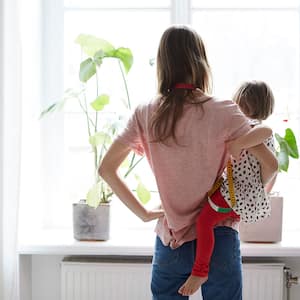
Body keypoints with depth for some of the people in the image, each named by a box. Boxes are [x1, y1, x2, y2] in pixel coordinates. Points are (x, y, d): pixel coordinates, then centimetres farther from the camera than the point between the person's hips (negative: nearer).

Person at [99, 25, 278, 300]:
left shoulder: (145, 115, -2)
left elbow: (106, 169, 1)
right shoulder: (224, 112, -11)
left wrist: (143, 213, 6)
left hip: (169, 242, 2)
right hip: (218, 237, -2)